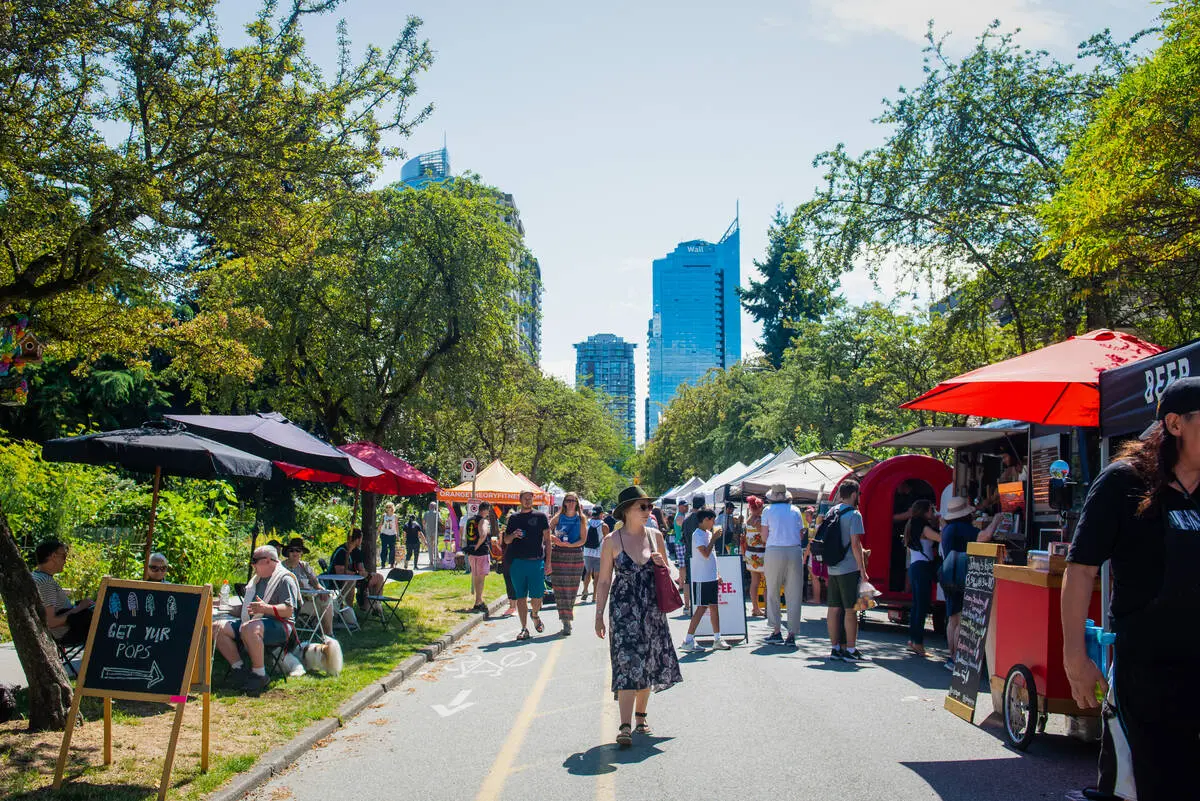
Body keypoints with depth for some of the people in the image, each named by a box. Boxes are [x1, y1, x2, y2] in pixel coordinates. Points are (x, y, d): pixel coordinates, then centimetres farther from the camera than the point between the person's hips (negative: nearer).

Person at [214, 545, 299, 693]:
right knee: (217, 628, -8)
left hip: (279, 625, -9)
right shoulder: (257, 579, 26)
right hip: (253, 621, 9)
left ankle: (259, 674, -28)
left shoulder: (285, 579, -4)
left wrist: (266, 608, -30)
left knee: (249, 628, -40)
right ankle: (239, 668, -9)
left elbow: (289, 610, -16)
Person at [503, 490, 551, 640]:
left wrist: (548, 561, -2)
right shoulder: (513, 518, 14)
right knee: (521, 597, 3)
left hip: (536, 562, -2)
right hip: (517, 562, 2)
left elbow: (547, 540, 5)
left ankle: (534, 615, 29)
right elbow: (506, 540, 17)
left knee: (537, 596, -2)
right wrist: (513, 535, -6)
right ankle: (524, 628, 10)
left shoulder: (540, 516, 6)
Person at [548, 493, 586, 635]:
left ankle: (567, 617, 17)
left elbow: (583, 539, -1)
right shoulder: (558, 517, 4)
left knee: (572, 589, 3)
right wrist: (552, 539, -14)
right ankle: (566, 622, -5)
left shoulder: (580, 518, 5)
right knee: (560, 588, -6)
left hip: (575, 556, 1)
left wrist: (568, 545, -14)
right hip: (558, 555, -1)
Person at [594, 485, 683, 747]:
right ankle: (625, 727, -13)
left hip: (651, 609, 4)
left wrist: (663, 564, -6)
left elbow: (669, 571, 18)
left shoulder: (655, 536, 5)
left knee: (648, 664, 10)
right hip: (623, 610, -4)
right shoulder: (612, 541, -5)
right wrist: (599, 616, -3)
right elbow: (603, 581, -1)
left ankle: (640, 717, 26)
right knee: (627, 665, -12)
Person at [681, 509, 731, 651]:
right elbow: (705, 553, -23)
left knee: (714, 607, 10)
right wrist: (714, 538, -15)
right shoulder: (698, 534, -13)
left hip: (711, 577, 9)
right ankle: (688, 641, -1)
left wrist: (716, 575, 20)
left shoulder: (708, 533, 14)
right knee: (702, 608, -7)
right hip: (701, 578, -9)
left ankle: (717, 639, 17)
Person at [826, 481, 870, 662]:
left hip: (833, 567, 7)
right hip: (849, 569, -7)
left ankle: (836, 647, 14)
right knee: (850, 610, -2)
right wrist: (863, 570, -11)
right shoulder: (854, 514, -10)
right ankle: (850, 650, -1)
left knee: (833, 609, 8)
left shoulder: (832, 511, 11)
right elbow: (855, 544, -15)